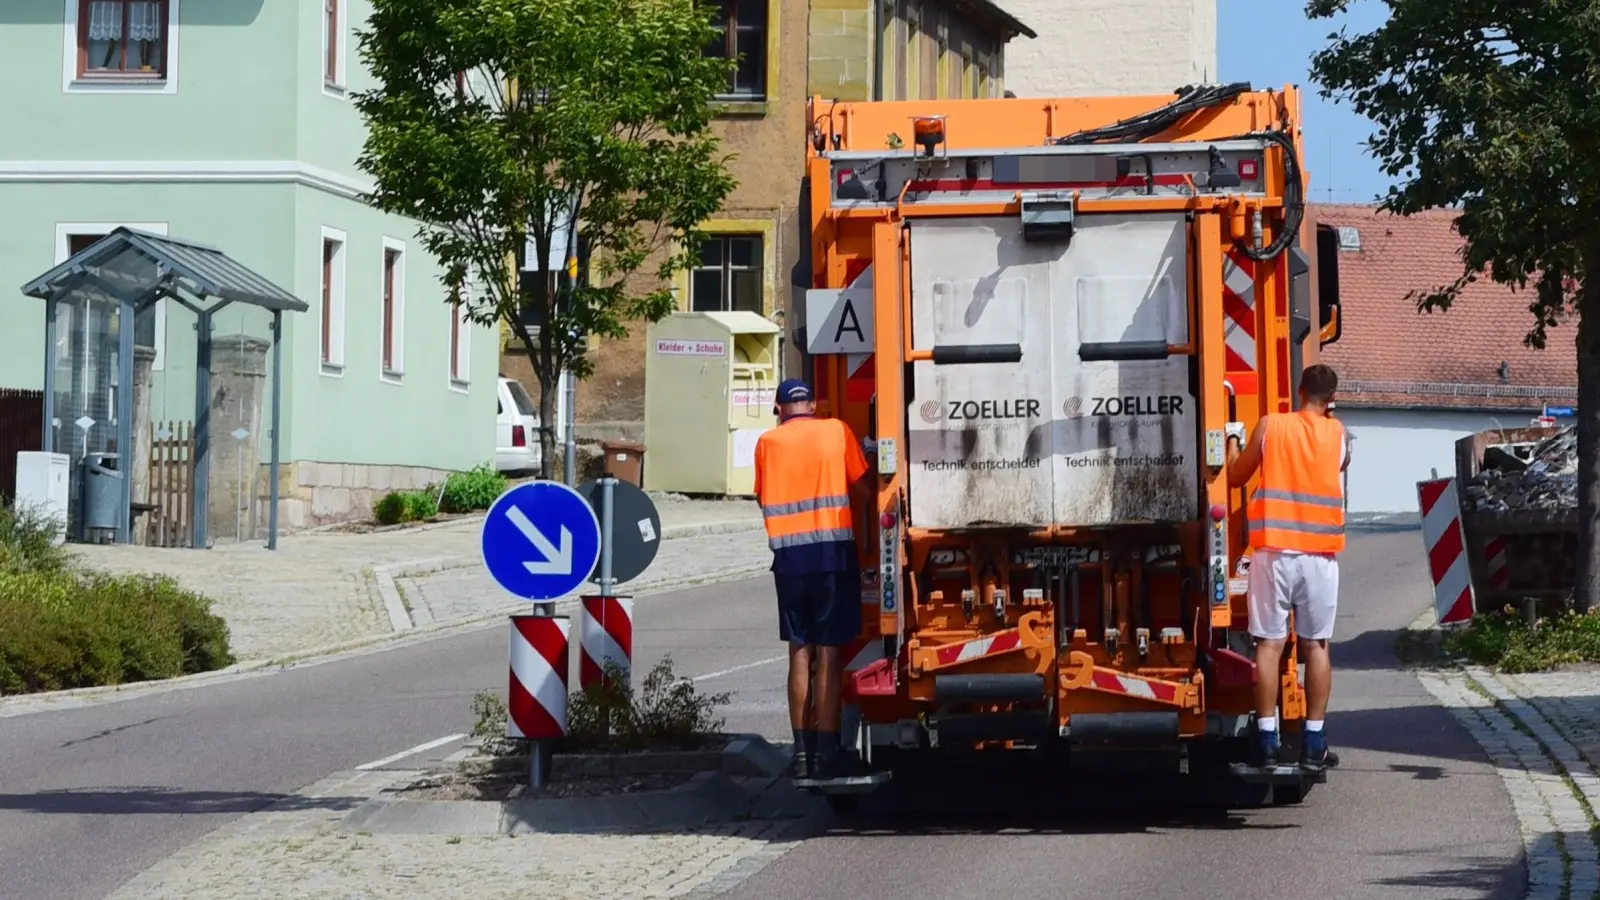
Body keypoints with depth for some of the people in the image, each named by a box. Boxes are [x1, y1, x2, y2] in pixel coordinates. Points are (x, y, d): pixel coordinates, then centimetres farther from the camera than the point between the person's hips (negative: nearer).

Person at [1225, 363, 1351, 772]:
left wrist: (1233, 443, 31)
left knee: (1270, 643, 2)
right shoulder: (1338, 435, 3)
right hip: (1320, 553, 1)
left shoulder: (1270, 426, 1)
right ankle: (1314, 743, 7)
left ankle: (1267, 739, -1)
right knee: (1316, 645, 7)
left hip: (1274, 550, -1)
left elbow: (1236, 477, 11)